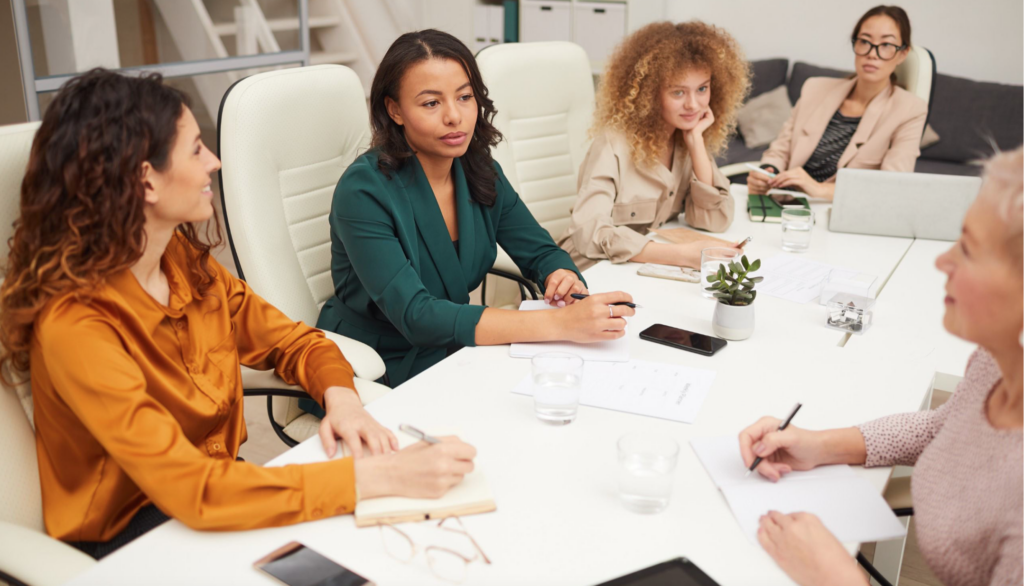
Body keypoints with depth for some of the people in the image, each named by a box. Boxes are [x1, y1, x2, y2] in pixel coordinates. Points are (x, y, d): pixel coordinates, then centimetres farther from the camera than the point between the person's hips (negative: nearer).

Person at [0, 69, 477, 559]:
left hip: (217, 486, 6)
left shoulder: (186, 261, -2)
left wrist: (340, 397, -17)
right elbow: (193, 491, -33)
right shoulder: (74, 324, -25)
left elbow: (292, 341, 6)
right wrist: (378, 478, -36)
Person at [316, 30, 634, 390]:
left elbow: (540, 251, 8)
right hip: (375, 378, -6)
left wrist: (564, 278, -19)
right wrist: (559, 324, -36)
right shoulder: (364, 191, -20)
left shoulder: (479, 171, 0)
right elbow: (415, 316, -29)